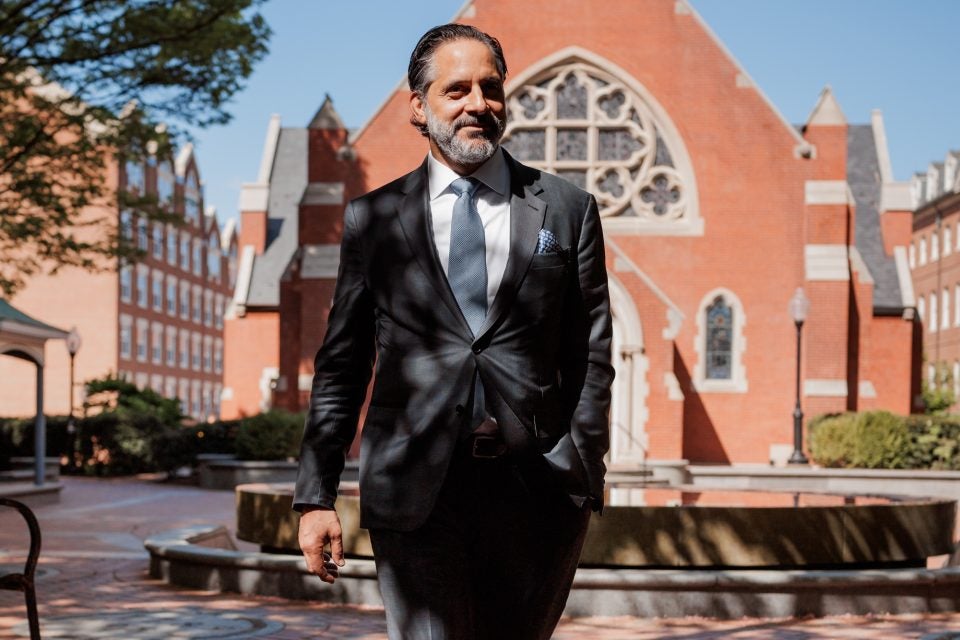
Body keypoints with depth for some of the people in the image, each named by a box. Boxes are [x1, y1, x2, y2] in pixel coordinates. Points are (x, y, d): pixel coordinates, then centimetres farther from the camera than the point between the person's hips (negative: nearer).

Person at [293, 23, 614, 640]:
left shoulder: (567, 210, 8)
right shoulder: (373, 218, 9)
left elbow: (592, 355, 7)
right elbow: (341, 366, 9)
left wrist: (583, 476, -3)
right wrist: (316, 495, 3)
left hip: (536, 489, 1)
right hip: (414, 491, -1)